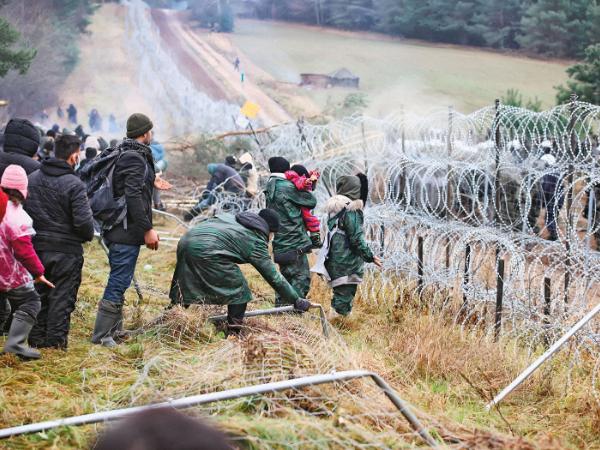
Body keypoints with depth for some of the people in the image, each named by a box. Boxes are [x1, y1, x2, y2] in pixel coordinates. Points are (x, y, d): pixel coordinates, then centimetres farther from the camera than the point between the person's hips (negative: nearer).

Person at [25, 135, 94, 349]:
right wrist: (88, 235, 1)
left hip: (36, 247, 5)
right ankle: (56, 339, 9)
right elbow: (83, 221, -19)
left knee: (38, 294, 16)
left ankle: (36, 338, 21)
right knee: (62, 296, 5)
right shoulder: (74, 184, -17)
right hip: (66, 250, -5)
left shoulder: (32, 179, 3)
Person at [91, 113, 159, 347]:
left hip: (116, 229, 11)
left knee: (118, 281, 19)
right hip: (127, 231, -11)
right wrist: (147, 229, -21)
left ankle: (113, 328, 29)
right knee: (119, 281, -6)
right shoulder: (135, 158, -15)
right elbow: (133, 196, -23)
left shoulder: (120, 154, 17)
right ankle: (102, 335, -3)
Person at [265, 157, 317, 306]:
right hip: (295, 242, -9)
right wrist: (304, 189, 14)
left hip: (280, 243, 9)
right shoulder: (287, 187, -14)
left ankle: (280, 305, 21)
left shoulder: (270, 189, 13)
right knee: (302, 276, -4)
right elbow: (311, 202, -7)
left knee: (287, 274, 19)